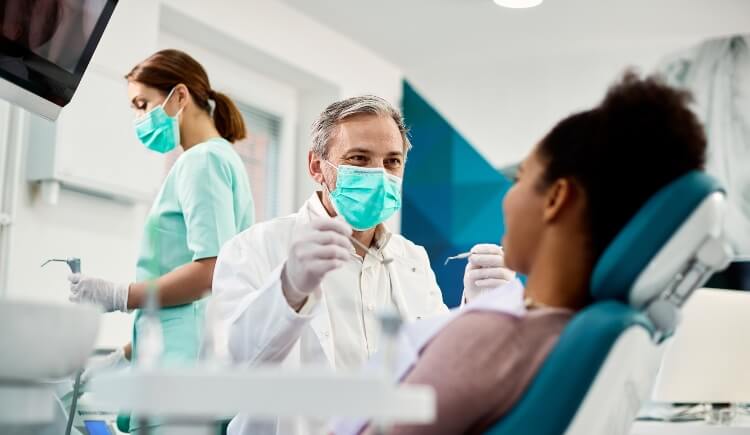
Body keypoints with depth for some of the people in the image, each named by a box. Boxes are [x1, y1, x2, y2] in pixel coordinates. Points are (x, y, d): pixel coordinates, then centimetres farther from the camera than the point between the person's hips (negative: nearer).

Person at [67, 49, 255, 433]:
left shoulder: (202, 160, -7)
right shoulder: (218, 158, 21)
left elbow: (212, 270, -19)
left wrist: (117, 297, -12)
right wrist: (127, 354, 19)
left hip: (187, 360, -9)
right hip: (181, 356, 9)